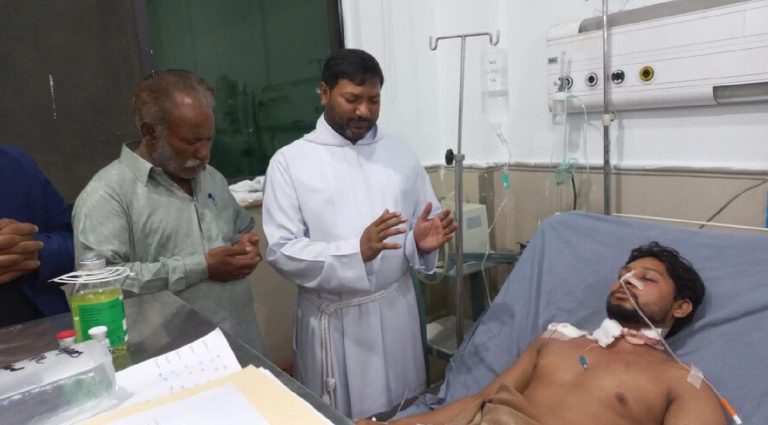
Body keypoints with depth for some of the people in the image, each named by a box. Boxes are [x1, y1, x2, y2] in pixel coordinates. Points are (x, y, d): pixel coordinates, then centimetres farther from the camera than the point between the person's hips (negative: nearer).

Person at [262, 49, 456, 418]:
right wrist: (357, 252, -25)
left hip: (396, 310, 3)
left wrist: (421, 242, -16)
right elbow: (281, 250, -12)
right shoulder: (289, 161, -5)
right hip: (332, 319, -2)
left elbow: (422, 229, 8)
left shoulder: (401, 157, 5)